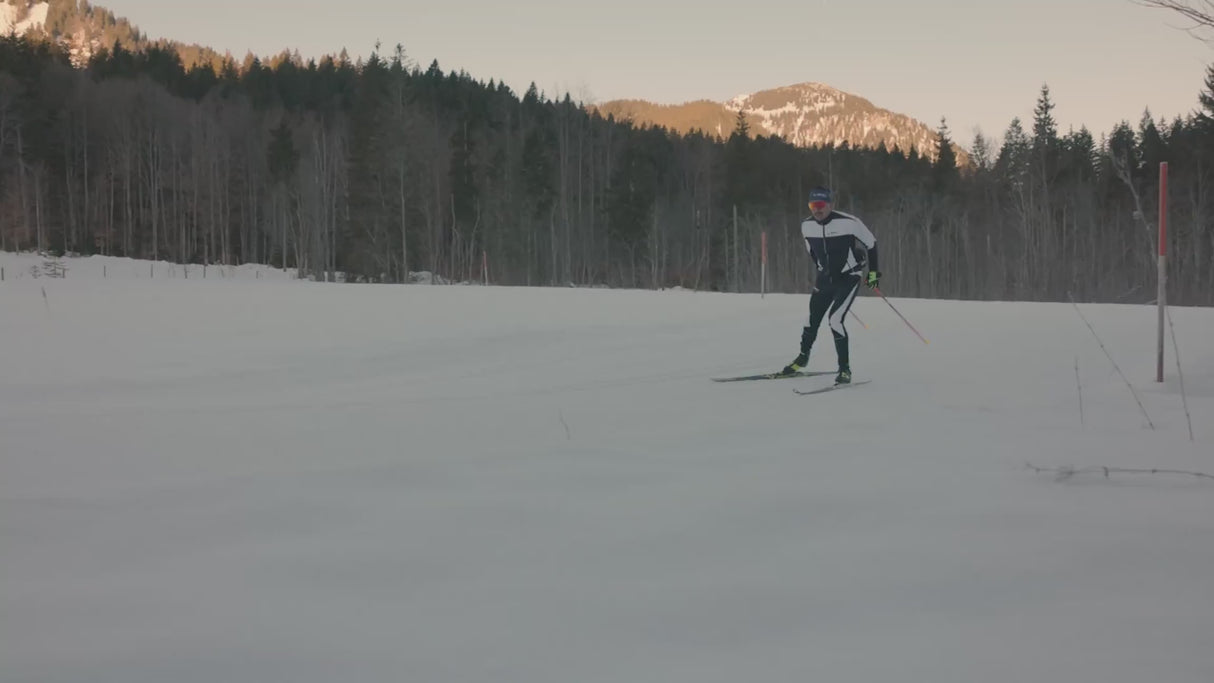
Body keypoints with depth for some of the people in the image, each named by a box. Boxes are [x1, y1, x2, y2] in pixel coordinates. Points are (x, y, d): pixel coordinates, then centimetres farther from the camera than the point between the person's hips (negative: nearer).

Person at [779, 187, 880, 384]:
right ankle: (803, 357, 39)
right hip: (825, 278, 5)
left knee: (835, 318, -20)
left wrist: (873, 271, -3)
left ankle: (845, 368, -11)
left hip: (849, 278, -5)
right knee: (813, 319, 13)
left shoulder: (848, 223, -22)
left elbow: (871, 242, -7)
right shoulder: (807, 226, -6)